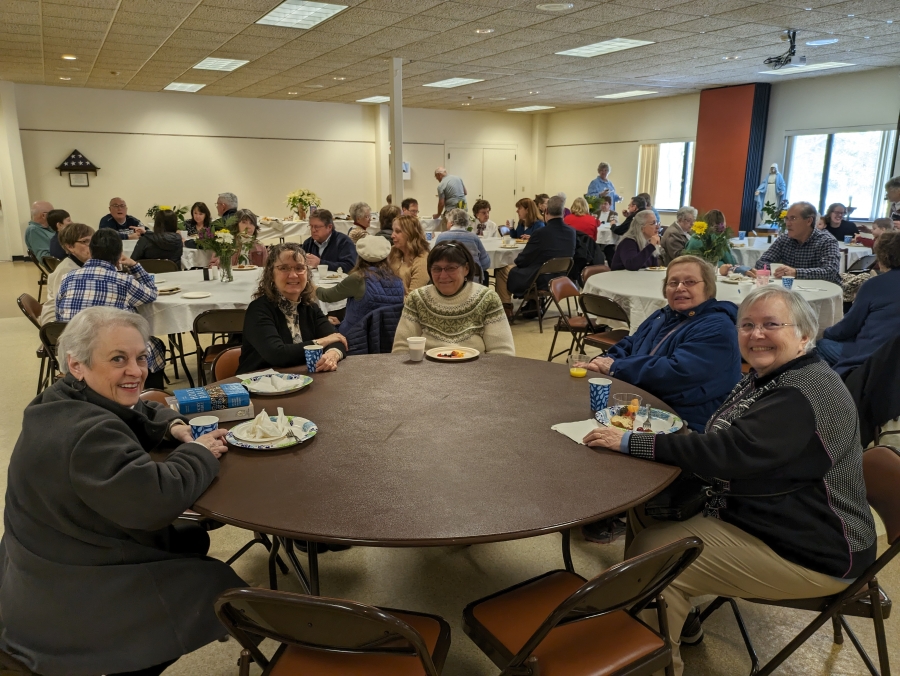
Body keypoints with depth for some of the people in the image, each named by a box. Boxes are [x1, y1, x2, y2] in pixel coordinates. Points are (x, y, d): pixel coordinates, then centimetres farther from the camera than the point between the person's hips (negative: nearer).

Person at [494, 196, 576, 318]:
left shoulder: (541, 233, -22)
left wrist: (517, 261, 14)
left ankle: (506, 308, 20)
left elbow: (521, 260, -12)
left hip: (537, 280, -6)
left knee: (502, 270, 14)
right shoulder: (571, 232, -5)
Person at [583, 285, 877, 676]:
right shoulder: (767, 377, 5)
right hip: (754, 515, 10)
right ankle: (680, 619, 24)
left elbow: (728, 452, -31)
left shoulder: (806, 395, -25)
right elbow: (728, 448, 7)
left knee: (652, 558, -17)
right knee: (645, 508, 6)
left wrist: (630, 442, -27)